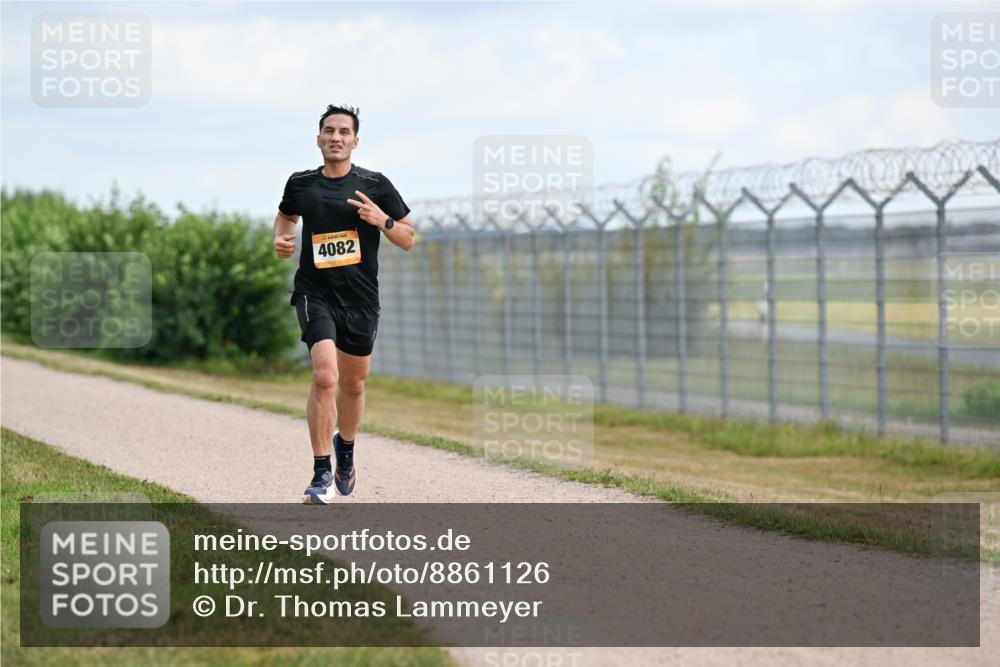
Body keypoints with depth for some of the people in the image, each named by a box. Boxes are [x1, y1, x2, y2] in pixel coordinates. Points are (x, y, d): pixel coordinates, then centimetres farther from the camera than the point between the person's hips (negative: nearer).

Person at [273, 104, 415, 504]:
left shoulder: (375, 186, -1)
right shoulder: (300, 184, 3)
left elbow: (408, 240, 3)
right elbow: (285, 215, 25)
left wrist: (382, 220, -15)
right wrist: (280, 239, 4)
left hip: (361, 299, 2)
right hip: (315, 294, -1)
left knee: (353, 385, 14)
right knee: (325, 376, -21)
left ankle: (345, 447, 46)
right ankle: (322, 474, -15)